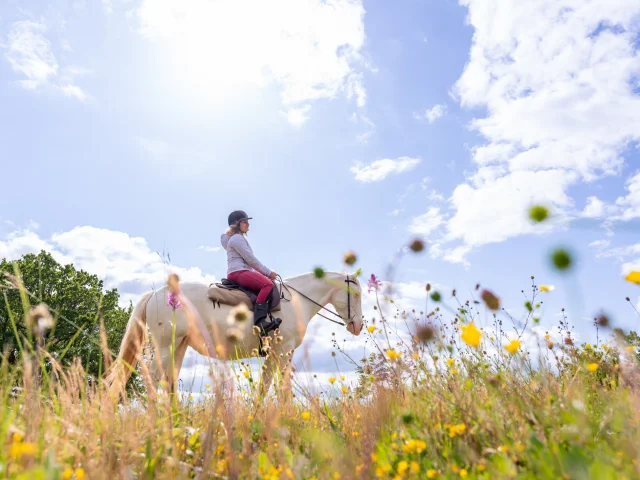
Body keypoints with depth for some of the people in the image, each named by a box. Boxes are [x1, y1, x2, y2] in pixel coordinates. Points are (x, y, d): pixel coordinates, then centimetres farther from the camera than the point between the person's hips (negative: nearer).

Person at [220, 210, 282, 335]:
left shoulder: (241, 238, 26)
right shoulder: (237, 238, -7)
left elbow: (250, 260, 24)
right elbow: (251, 259, -13)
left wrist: (266, 273, 15)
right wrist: (268, 273, -7)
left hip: (243, 271, 11)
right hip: (238, 272, -11)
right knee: (268, 284, -27)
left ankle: (268, 319, -10)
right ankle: (259, 322, -38)